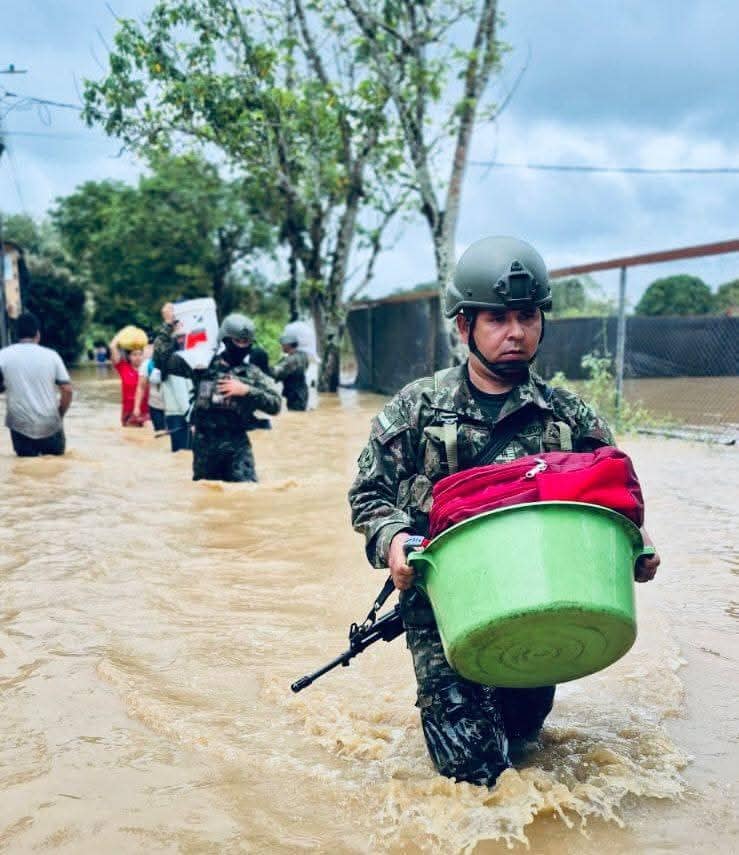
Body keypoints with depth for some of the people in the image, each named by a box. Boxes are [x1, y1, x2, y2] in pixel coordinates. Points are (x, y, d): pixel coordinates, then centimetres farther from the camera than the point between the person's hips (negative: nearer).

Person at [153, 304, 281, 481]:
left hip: (237, 445, -1)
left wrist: (246, 390, -10)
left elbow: (275, 404, 0)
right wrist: (169, 325, 1)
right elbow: (161, 359, 4)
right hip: (204, 443, 1)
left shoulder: (252, 373, 7)